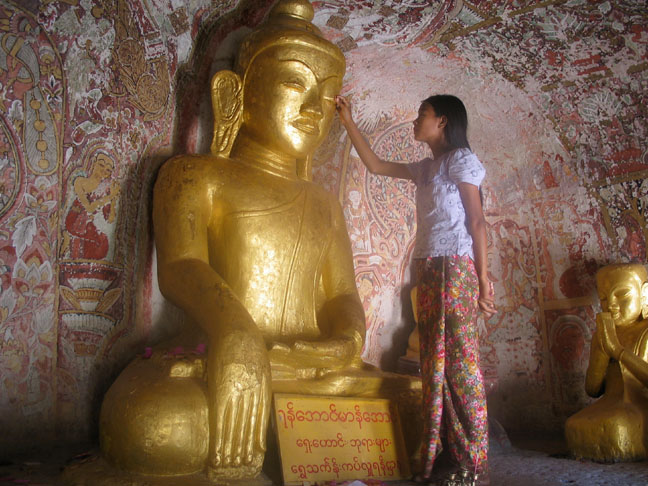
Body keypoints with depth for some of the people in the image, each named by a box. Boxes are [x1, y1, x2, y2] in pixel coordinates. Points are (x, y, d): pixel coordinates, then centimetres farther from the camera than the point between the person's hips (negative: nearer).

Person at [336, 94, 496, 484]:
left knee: (459, 360, -7)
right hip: (429, 269, 8)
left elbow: (477, 222, -7)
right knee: (434, 363, 6)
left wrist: (483, 279, -13)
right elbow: (375, 165, 27)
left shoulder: (461, 159, 0)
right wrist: (349, 121, 26)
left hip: (455, 268, -8)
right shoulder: (426, 168, 22)